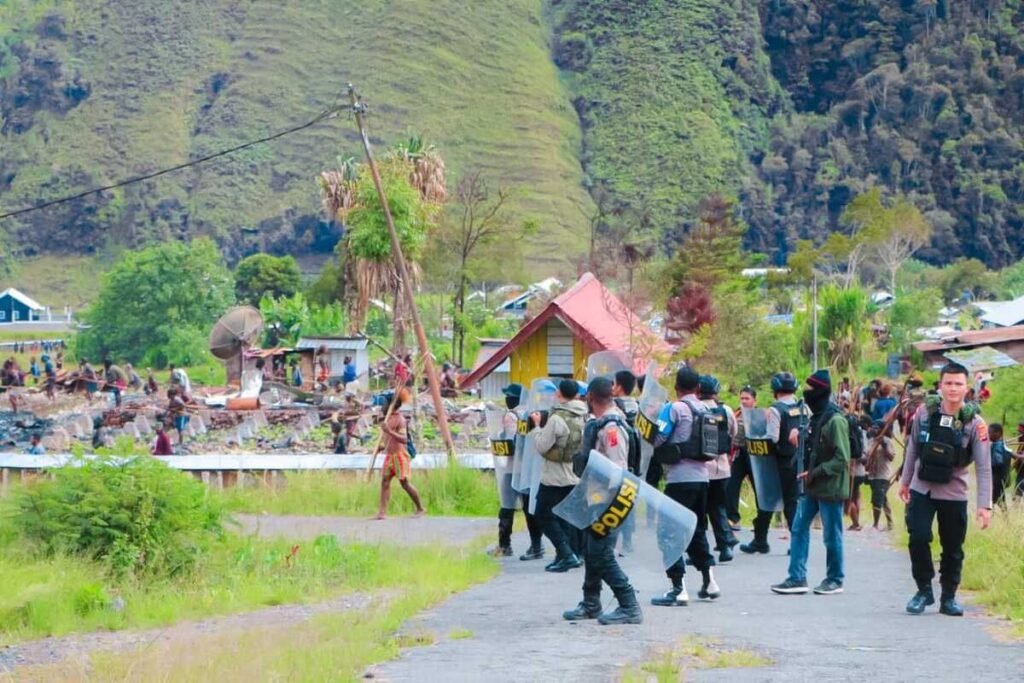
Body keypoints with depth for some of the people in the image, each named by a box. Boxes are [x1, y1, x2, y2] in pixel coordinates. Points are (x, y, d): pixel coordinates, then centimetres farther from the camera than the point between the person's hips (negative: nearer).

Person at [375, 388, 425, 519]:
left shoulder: (400, 419, -15)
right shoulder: (389, 417, 11)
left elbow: (404, 439, -26)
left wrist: (390, 432, -37)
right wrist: (383, 446, 21)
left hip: (399, 454, -8)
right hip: (389, 454, 8)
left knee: (404, 483, -2)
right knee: (384, 481, -2)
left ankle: (420, 509, 12)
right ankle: (382, 512, -7)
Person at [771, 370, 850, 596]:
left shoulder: (835, 420, -16)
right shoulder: (816, 418, 11)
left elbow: (842, 459, -20)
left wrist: (815, 473, -20)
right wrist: (805, 472, 8)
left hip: (830, 488, -9)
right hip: (811, 487, 9)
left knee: (831, 535, 2)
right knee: (799, 529, 5)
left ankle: (835, 580, 14)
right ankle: (797, 578, 7)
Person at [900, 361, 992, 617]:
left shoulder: (975, 423, -12)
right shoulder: (925, 412, -6)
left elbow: (984, 467, -13)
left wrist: (985, 504, -19)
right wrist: (905, 481, 12)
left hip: (954, 494, -1)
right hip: (921, 490, 1)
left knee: (953, 548, 6)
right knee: (918, 539, -9)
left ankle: (948, 597, 23)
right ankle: (924, 590, 10)